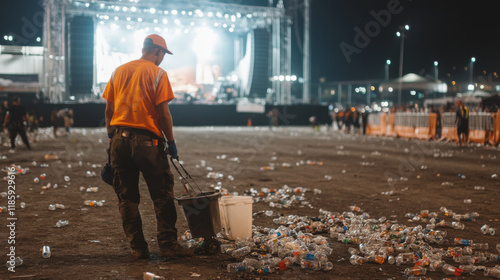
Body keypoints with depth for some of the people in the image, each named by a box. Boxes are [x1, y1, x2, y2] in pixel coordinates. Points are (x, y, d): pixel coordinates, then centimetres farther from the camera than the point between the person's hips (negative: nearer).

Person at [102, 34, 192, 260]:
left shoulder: (119, 71, 13)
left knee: (127, 197, 10)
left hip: (119, 138, 5)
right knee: (162, 195, 3)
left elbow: (108, 109, 12)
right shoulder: (158, 73, -2)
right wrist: (171, 141, -1)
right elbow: (163, 112, -8)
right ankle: (168, 245, 3)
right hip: (146, 139, -5)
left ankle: (137, 247, 13)